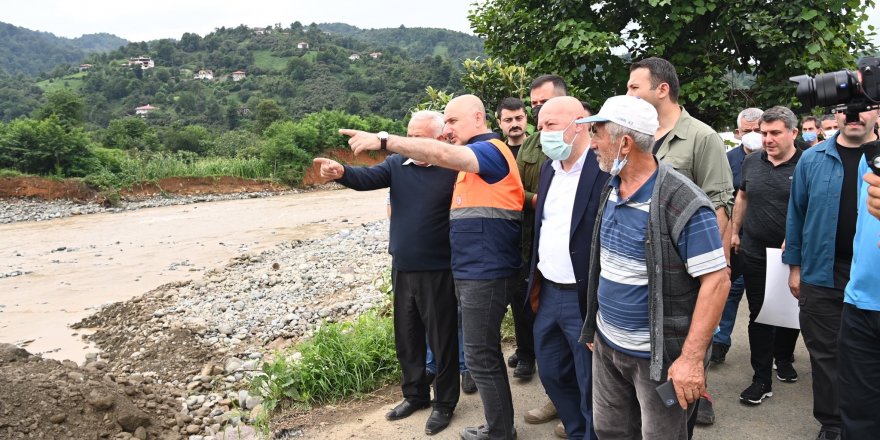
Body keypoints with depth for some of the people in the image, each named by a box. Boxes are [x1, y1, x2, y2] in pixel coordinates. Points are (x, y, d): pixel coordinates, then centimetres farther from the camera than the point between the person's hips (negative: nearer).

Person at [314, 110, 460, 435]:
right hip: (401, 269, 6)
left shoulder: (454, 171, -11)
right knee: (406, 337, 18)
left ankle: (445, 403, 26)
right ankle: (415, 394, 38)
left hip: (437, 271, -6)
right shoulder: (397, 165, 3)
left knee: (442, 339, 7)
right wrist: (341, 172, -33)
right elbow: (368, 178, -12)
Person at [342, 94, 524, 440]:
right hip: (470, 271, 10)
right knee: (483, 351, 18)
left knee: (480, 356, 0)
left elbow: (440, 154, -28)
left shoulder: (491, 150, -14)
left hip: (486, 272, -10)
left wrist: (382, 139, -30)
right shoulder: (472, 156, 18)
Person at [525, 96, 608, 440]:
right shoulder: (549, 167, 10)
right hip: (548, 293, 8)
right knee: (552, 374, 21)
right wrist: (536, 280, 14)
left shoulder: (606, 169, -16)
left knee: (592, 388, 7)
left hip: (586, 298, -8)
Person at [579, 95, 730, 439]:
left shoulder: (683, 203, -20)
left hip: (659, 356, -7)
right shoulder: (610, 191, 4)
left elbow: (717, 280, -20)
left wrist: (692, 358, -23)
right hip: (606, 346, 7)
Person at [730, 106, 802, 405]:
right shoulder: (751, 162, 4)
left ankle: (783, 358, 41)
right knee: (759, 316, 4)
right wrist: (735, 231, 14)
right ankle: (762, 379, 12)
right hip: (754, 254, 2)